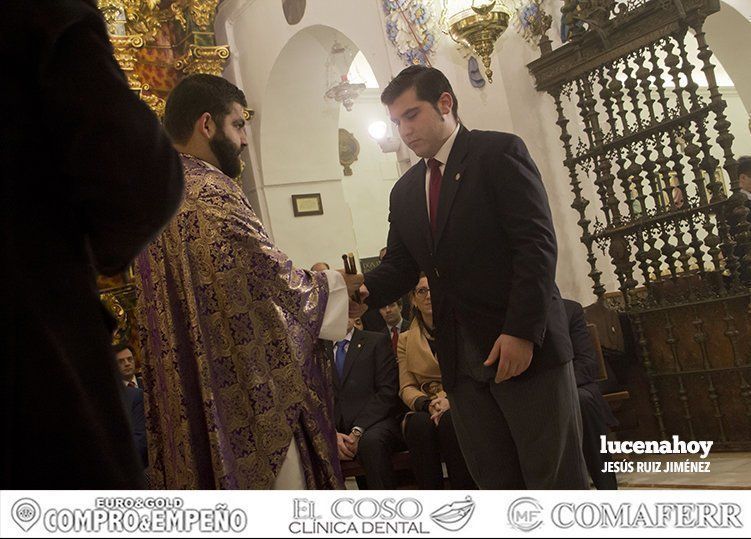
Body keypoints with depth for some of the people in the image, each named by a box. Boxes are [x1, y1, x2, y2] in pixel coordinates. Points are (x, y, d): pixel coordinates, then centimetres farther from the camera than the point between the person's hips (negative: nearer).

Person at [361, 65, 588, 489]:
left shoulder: (499, 152, -3)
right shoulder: (405, 192, 17)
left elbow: (537, 244, -11)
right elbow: (400, 266, 13)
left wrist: (521, 331, -19)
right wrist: (364, 292, -10)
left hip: (524, 346, -6)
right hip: (461, 360, 6)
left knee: (557, 479, 0)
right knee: (497, 481, 9)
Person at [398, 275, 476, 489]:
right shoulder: (405, 340, 17)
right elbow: (406, 388, 8)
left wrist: (452, 400, -18)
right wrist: (428, 404, -15)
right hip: (426, 410, 1)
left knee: (449, 421, -36)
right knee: (419, 424, -34)